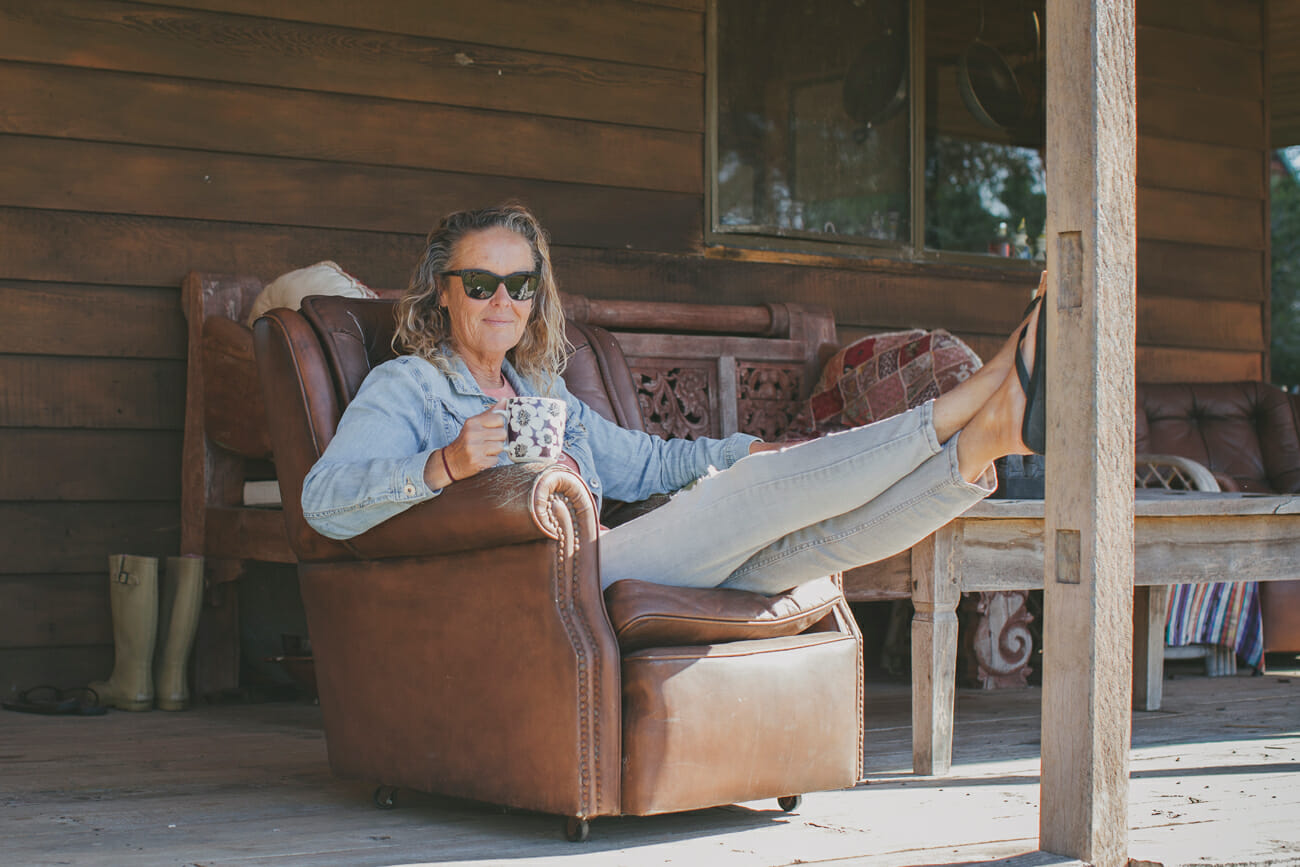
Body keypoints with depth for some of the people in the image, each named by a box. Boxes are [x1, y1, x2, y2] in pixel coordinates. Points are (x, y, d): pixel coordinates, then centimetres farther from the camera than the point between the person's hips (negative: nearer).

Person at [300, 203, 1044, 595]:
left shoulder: (544, 393, 31)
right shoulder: (405, 388, 7)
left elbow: (641, 461, 36)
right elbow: (326, 502, -9)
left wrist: (742, 451, 18)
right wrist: (444, 466, -27)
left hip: (605, 565, 7)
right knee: (762, 491, -21)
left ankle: (980, 443, -32)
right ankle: (960, 410, -19)